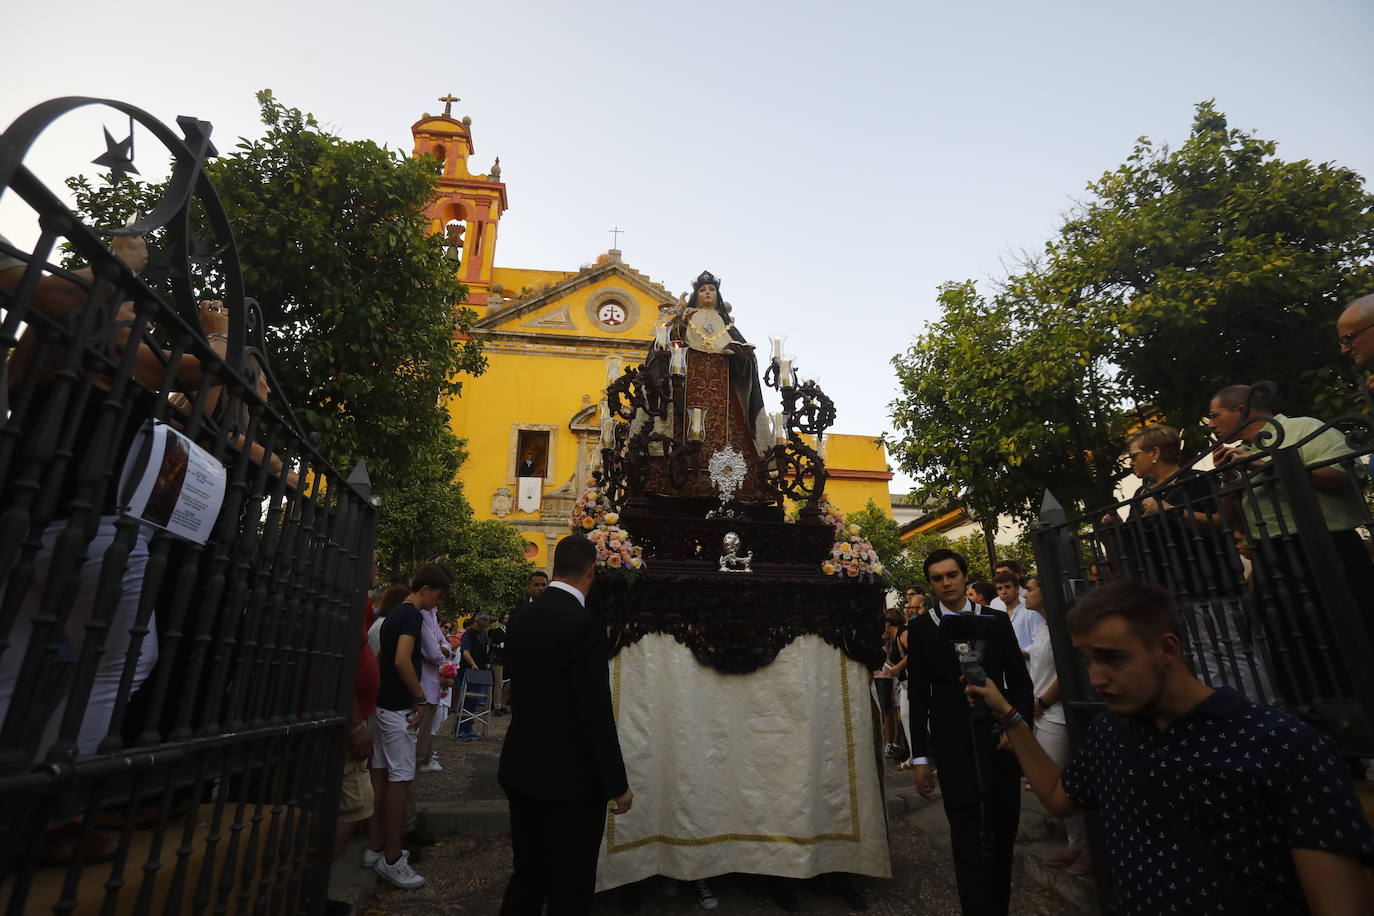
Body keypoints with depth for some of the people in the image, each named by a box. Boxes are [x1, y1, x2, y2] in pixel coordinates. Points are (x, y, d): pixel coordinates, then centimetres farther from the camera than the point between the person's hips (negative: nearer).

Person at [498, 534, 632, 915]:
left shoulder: (521, 619, 1)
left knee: (527, 877, 21)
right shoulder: (584, 625, -22)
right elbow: (597, 714, -21)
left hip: (521, 770, 8)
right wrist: (617, 784, -11)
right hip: (570, 779, -7)